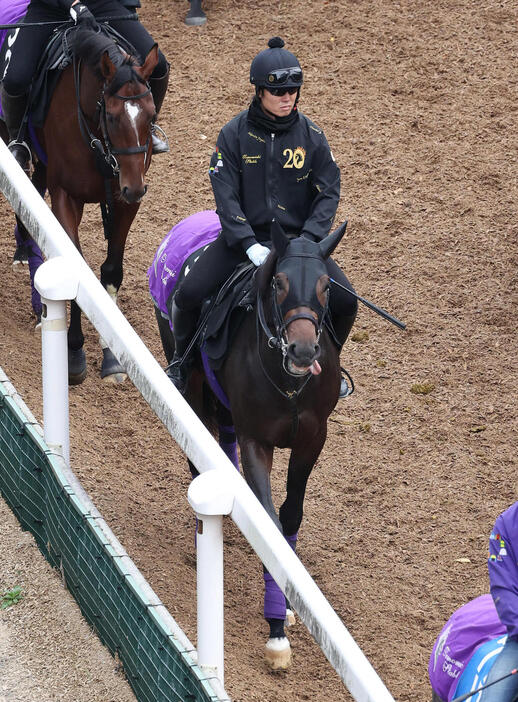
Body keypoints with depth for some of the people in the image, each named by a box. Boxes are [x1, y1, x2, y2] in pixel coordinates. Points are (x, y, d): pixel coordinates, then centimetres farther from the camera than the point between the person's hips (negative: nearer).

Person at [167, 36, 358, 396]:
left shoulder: (311, 136, -2)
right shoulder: (235, 134, -6)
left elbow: (329, 192, -2)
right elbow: (226, 195, -10)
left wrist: (306, 242, -17)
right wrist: (250, 245, -23)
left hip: (297, 235, 1)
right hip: (244, 235, -1)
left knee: (345, 302, -15)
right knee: (189, 294, -21)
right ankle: (182, 362, 11)